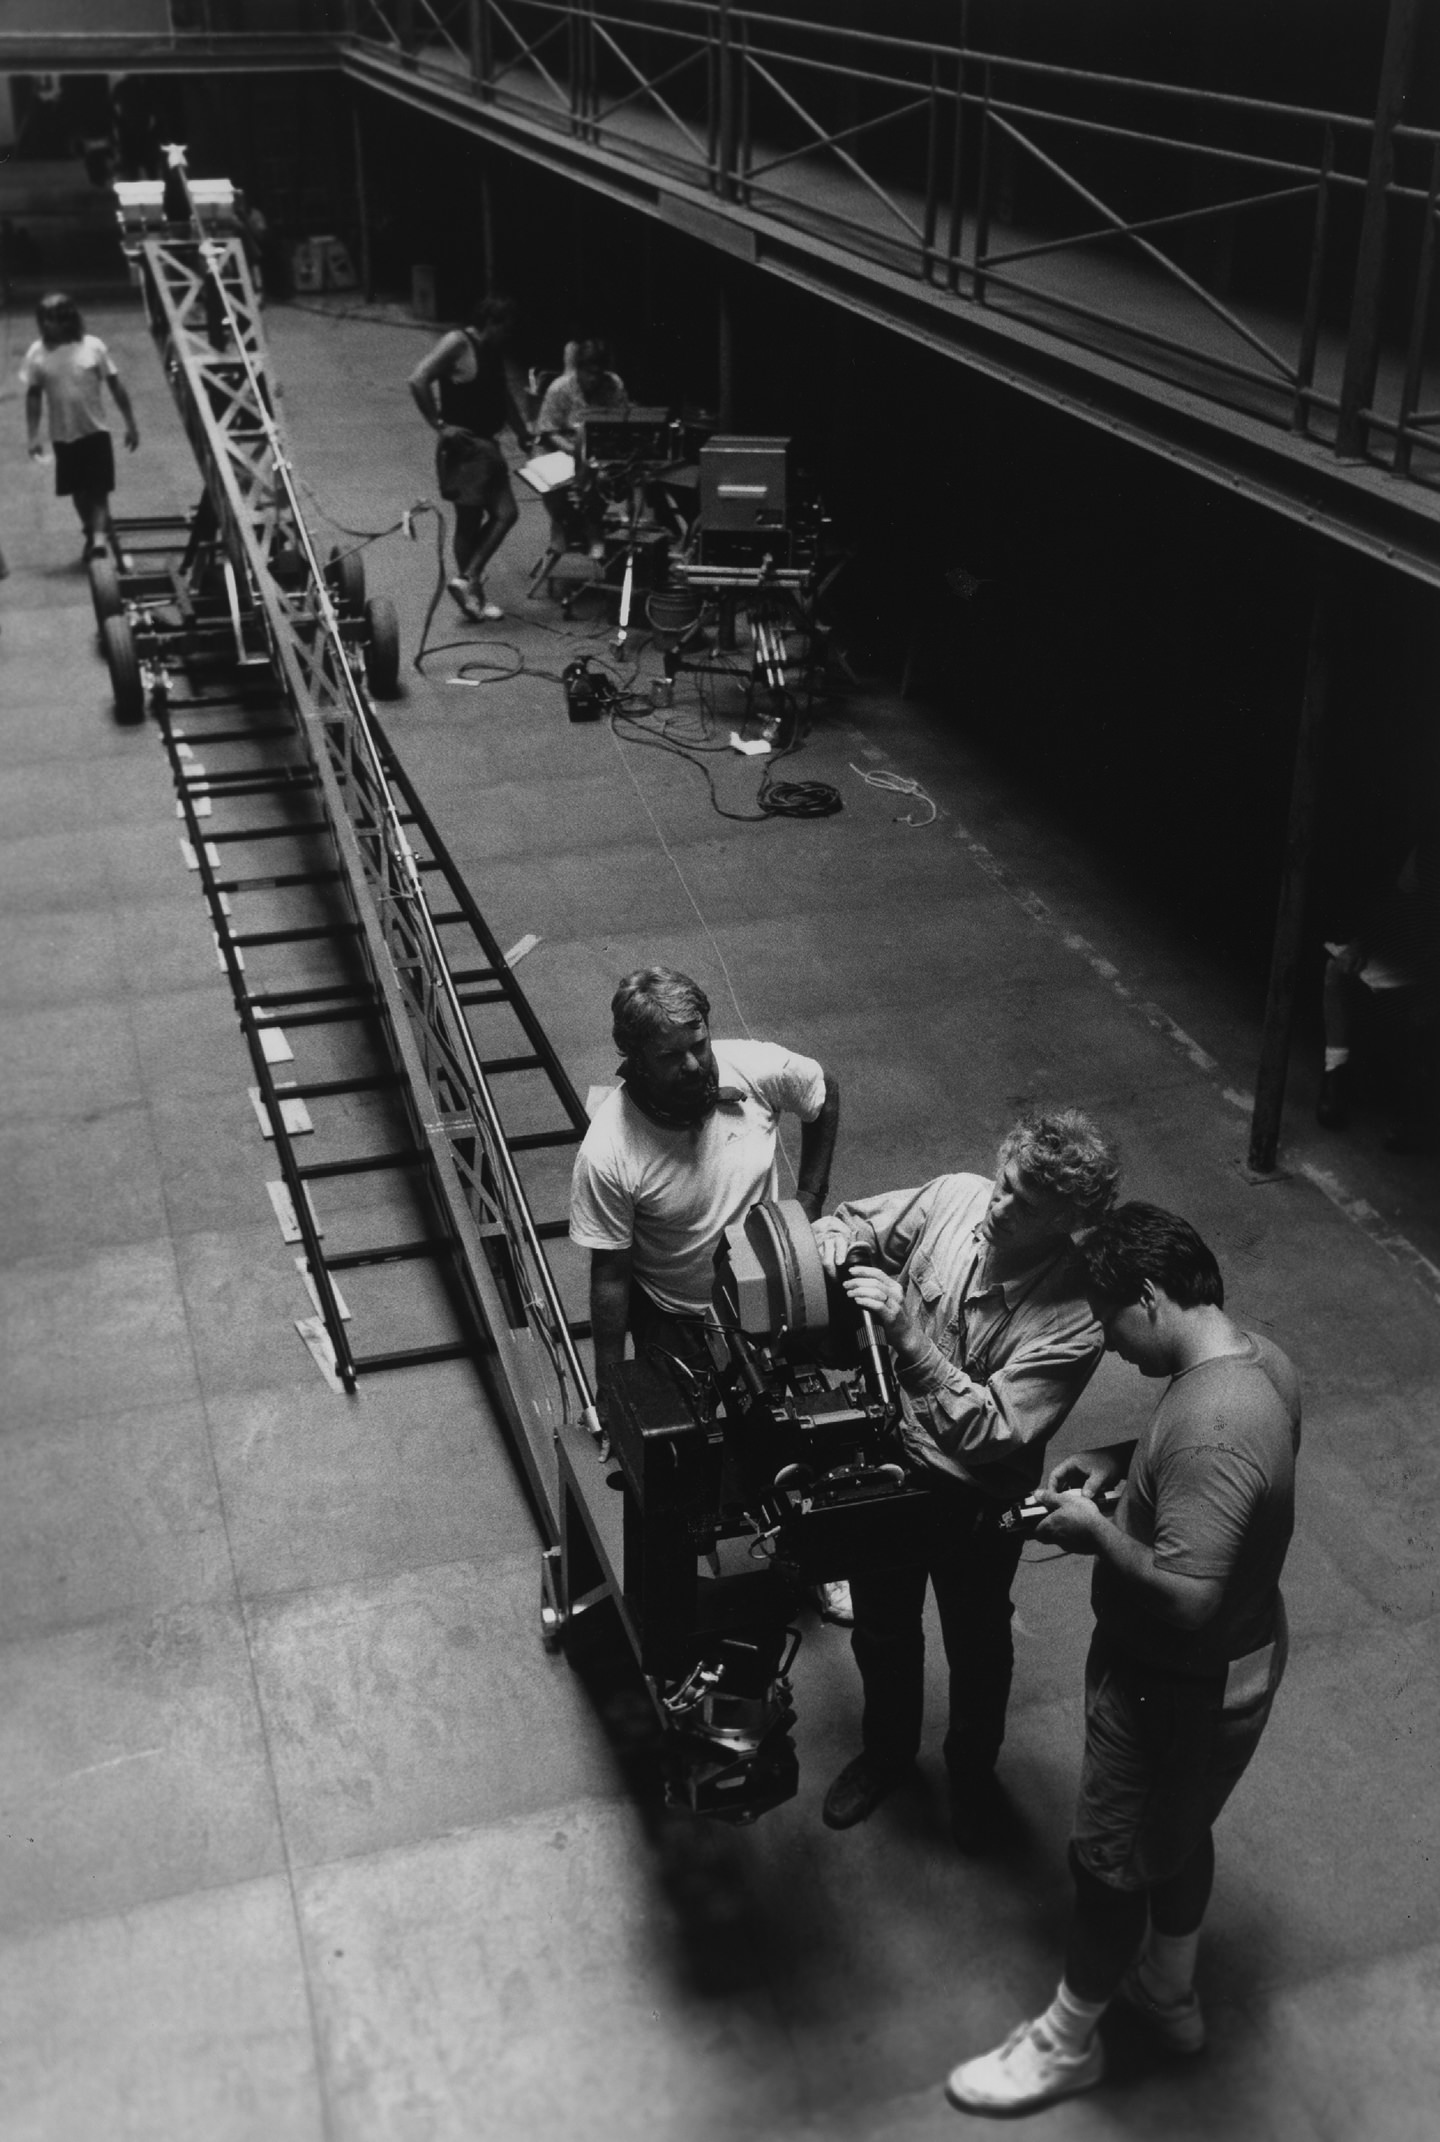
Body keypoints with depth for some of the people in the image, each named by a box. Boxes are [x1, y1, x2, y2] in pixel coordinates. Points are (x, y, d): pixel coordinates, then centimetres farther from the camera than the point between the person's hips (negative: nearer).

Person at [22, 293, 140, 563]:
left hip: (96, 431, -2)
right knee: (79, 492, 14)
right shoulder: (37, 353, -3)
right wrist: (33, 436, -2)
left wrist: (131, 424, 0)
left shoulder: (92, 347, -7)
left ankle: (99, 538, -10)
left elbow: (116, 385, -1)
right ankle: (95, 532, 32)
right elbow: (33, 396, 2)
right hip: (63, 436, 3)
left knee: (98, 490, -7)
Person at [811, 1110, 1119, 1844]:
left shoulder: (1073, 1322, -30)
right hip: (890, 1457, 4)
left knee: (976, 1644, 23)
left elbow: (989, 1433, -34)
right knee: (881, 1626, 26)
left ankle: (972, 1771, 52)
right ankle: (886, 1750, 55)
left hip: (975, 1501, -4)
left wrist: (908, 1337, -43)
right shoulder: (956, 1197, -17)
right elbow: (852, 1224, -1)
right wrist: (829, 1250, -25)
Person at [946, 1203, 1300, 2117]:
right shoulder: (1259, 1355, -7)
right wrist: (1119, 1460, 0)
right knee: (1181, 1833, 30)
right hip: (1235, 1663, 9)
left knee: (1112, 1865, 14)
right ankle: (1171, 1992, 53)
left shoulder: (1212, 1430, -37)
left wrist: (1095, 1530, -23)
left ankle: (1067, 2043, 37)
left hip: (1178, 1691, -9)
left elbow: (1190, 1597, -38)